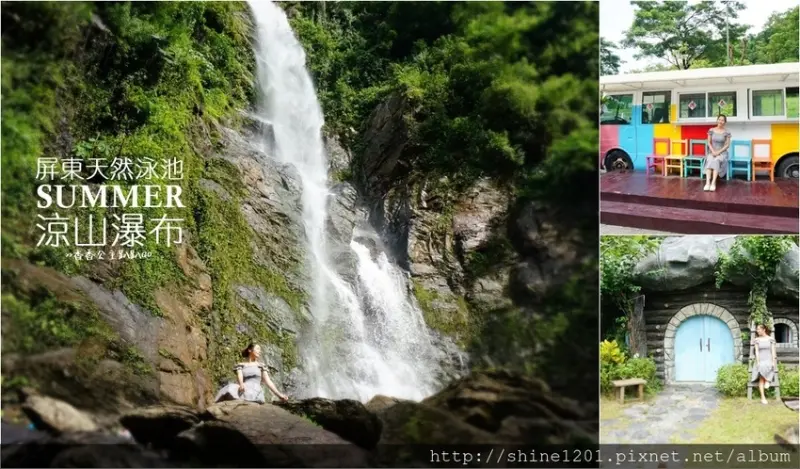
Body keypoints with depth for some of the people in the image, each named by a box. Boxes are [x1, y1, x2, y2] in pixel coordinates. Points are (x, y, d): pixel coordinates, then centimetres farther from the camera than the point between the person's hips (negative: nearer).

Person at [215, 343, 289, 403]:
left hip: (255, 391, -1)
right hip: (243, 390, 1)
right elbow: (239, 377, 0)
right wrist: (241, 384, -26)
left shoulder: (261, 365, 20)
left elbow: (268, 381, 11)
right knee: (230, 389, -36)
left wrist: (278, 394, -3)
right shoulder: (240, 365, 19)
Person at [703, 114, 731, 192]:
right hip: (712, 152, 2)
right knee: (709, 160, -33)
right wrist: (713, 151, -10)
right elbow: (709, 143, 6)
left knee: (716, 161, -35)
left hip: (722, 152, -2)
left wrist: (719, 152, -15)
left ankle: (713, 183, -44)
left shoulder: (727, 132, -2)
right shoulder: (711, 130, 4)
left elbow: (727, 145, -4)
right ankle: (707, 183, -45)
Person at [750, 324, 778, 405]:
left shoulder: (770, 339, 5)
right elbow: (757, 351, 1)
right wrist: (758, 362, -11)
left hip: (769, 360, 0)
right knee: (761, 378, -19)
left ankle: (767, 380, -14)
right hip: (760, 360, 0)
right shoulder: (756, 340, 8)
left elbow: (773, 351, 1)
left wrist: (773, 362, -9)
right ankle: (763, 397, -23)